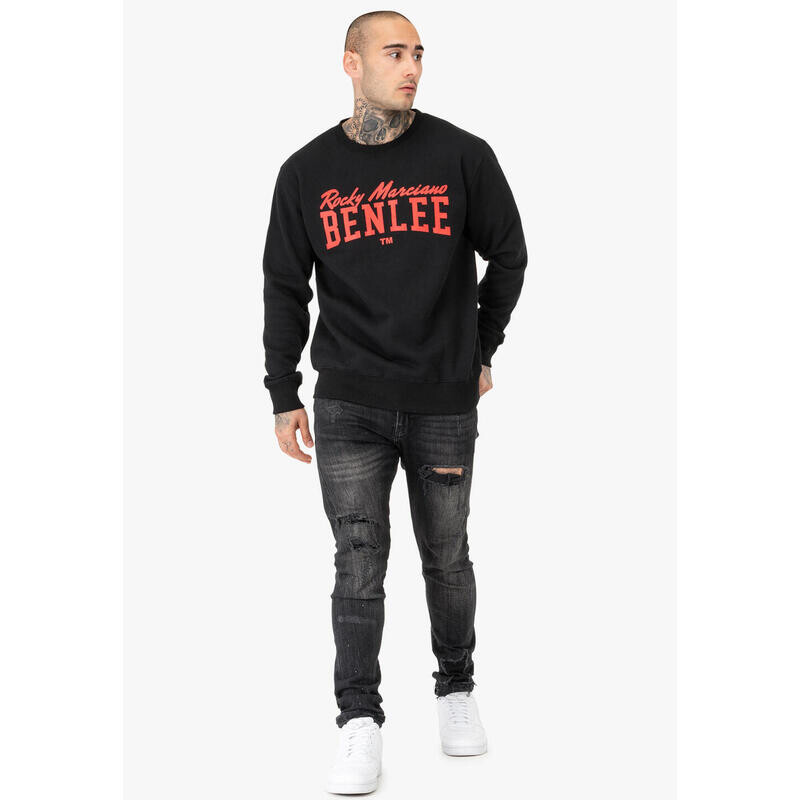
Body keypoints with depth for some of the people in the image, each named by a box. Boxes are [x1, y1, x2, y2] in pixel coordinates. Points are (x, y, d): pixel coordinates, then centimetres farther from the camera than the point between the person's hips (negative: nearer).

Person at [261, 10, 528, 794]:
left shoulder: (462, 155, -2)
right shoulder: (307, 172, 1)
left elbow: (507, 253, 8)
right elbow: (285, 288, 6)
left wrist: (483, 349, 10)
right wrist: (282, 394, 3)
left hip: (445, 405, 0)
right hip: (347, 406, 0)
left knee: (447, 559, 11)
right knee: (359, 563, -2)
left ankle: (456, 690, 32)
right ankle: (359, 723, 7)